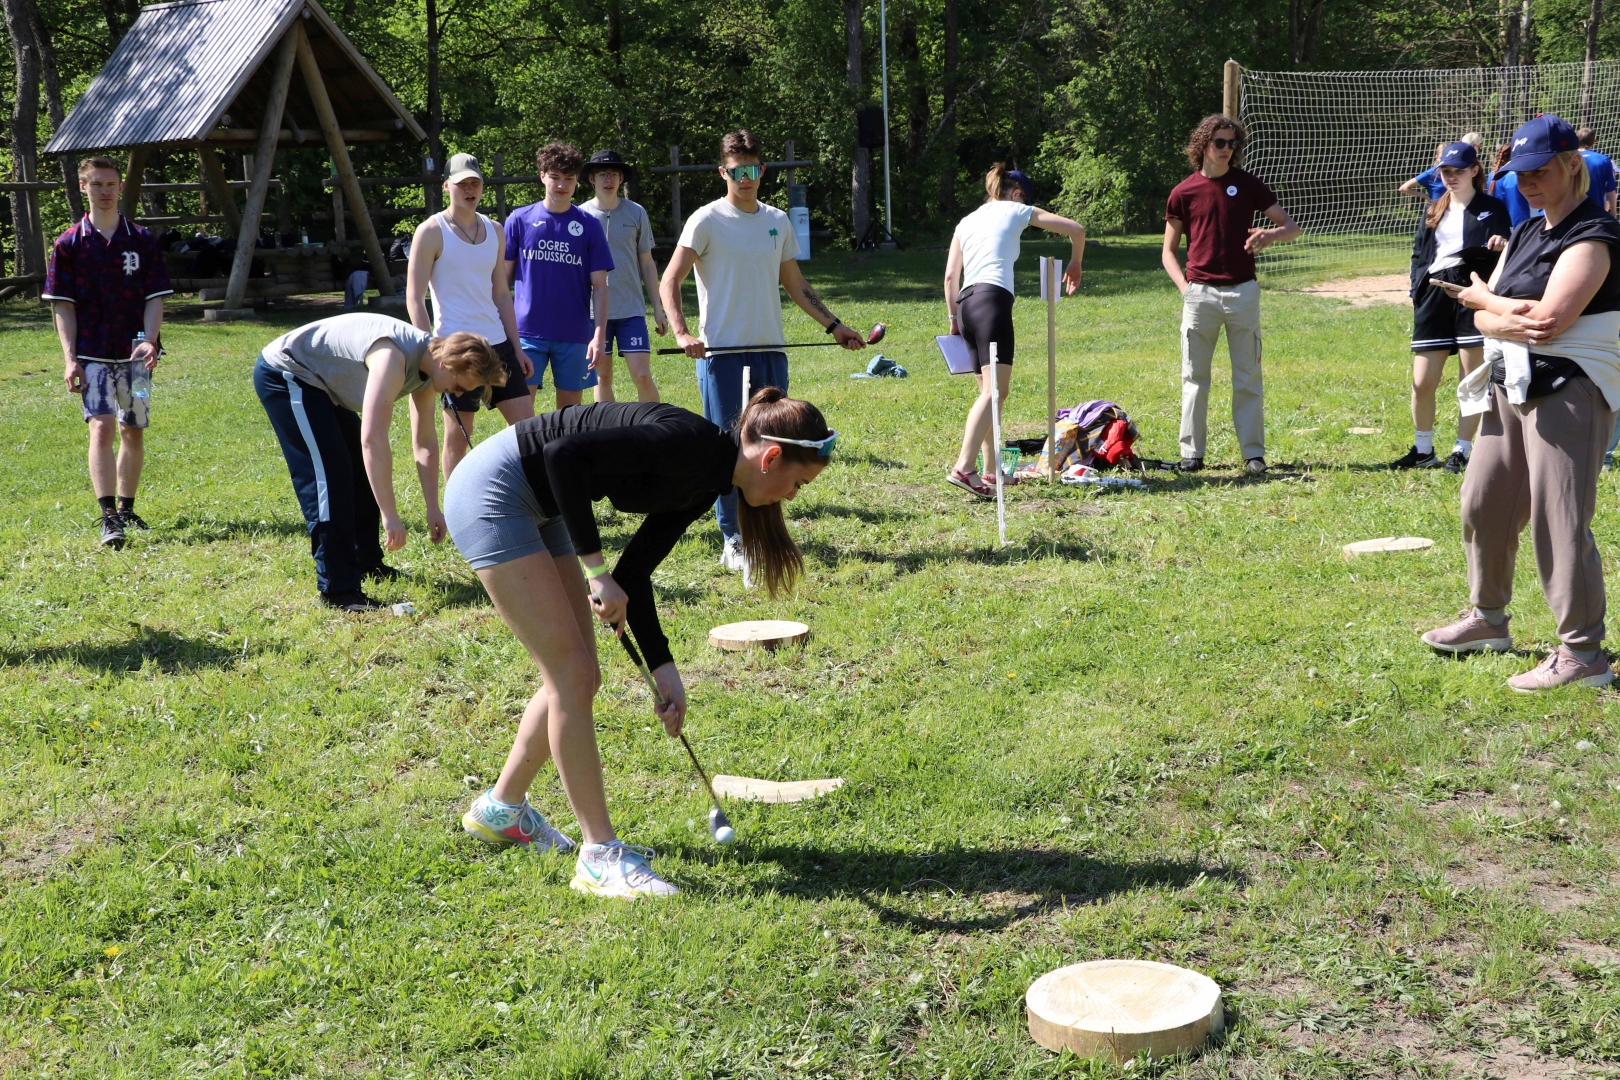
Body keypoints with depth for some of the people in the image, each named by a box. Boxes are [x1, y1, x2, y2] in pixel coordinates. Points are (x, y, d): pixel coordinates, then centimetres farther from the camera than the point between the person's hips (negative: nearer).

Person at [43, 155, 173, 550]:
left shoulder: (143, 241, 4)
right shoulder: (69, 244, 1)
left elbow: (154, 299, 3)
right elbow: (63, 305, 1)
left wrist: (149, 341, -14)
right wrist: (70, 358, -8)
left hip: (135, 354, 2)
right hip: (92, 355, -2)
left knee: (133, 431, 9)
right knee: (101, 428, -15)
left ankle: (126, 510, 25)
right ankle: (108, 518, -19)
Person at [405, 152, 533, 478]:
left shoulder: (494, 231, 12)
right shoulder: (431, 232, -5)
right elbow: (414, 298, -8)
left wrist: (517, 349, 11)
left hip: (498, 343, 6)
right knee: (458, 434, 1)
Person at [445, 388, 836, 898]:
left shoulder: (704, 483, 5)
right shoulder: (689, 444, -23)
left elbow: (632, 573, 9)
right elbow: (564, 454, -30)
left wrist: (662, 666, 2)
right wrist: (595, 569, -24)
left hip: (538, 507, 10)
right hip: (491, 491, -10)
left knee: (574, 677, 13)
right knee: (573, 675, -9)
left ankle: (500, 808, 32)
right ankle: (600, 856, -1)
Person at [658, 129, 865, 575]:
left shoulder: (778, 221, 12)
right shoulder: (707, 221, -4)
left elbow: (795, 285, 21)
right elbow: (670, 281, -10)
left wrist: (833, 325, 17)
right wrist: (682, 332, -24)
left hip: (770, 350, 5)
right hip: (722, 353, -5)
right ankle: (732, 541, 6)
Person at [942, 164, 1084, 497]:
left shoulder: (966, 222, 25)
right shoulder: (1017, 211, 14)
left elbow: (950, 275, 16)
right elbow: (1076, 229, 16)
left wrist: (954, 317, 21)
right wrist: (1075, 263, 32)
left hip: (966, 302, 7)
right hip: (993, 299, -7)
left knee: (990, 391, 12)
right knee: (995, 390, -16)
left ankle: (991, 472, 11)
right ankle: (963, 467, -31)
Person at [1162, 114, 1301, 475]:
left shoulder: (1247, 184, 6)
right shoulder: (1183, 192, 4)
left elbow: (1292, 226, 8)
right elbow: (1168, 251, 9)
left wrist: (1271, 235, -15)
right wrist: (1184, 285, -7)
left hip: (1243, 292, 0)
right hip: (1200, 293, 0)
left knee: (1248, 378, 2)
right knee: (1194, 377, 3)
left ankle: (1253, 453, 7)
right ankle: (1191, 452, 10)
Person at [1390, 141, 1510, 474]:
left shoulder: (1492, 208, 7)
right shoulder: (1433, 211, 18)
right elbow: (1419, 254, 19)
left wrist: (1501, 245, -20)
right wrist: (1417, 290, 4)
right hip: (1434, 294, 4)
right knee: (1422, 384, 1)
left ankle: (1461, 452, 10)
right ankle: (1423, 450, 18)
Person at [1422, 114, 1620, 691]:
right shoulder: (1524, 235, 16)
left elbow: (1547, 321, -22)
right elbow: (1484, 316, 8)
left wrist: (1481, 297, -5)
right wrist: (1505, 317, -16)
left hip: (1567, 392, -9)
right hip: (1509, 388, 9)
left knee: (1559, 520, -10)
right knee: (1483, 504, 15)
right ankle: (1487, 620, 32)